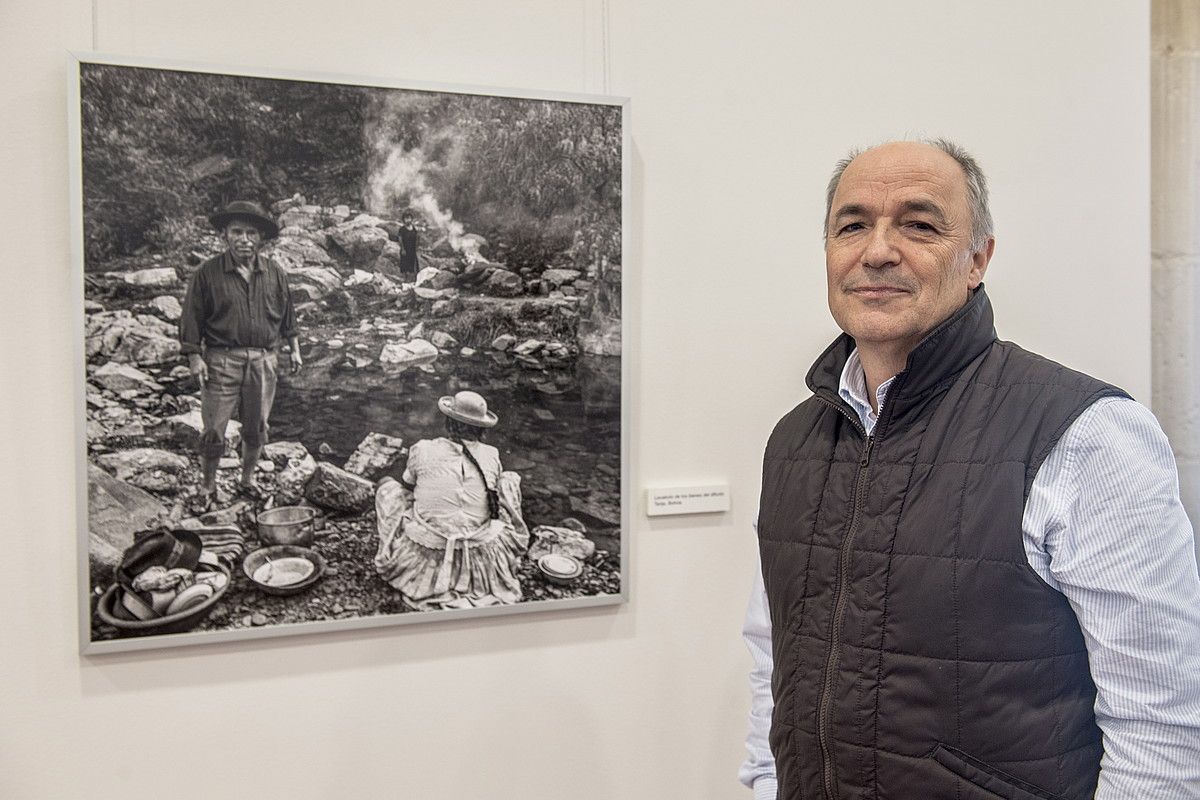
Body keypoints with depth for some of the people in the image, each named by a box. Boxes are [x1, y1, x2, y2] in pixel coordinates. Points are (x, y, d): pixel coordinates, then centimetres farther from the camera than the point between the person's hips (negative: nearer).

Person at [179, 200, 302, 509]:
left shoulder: (274, 273, 6)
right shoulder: (208, 274, -5)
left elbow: (286, 313, 17)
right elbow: (191, 318, -2)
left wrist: (294, 348, 18)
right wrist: (195, 357, -7)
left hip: (263, 360, 3)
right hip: (221, 361, -3)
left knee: (256, 428, 12)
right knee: (214, 431, -1)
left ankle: (247, 479, 32)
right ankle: (207, 486, 18)